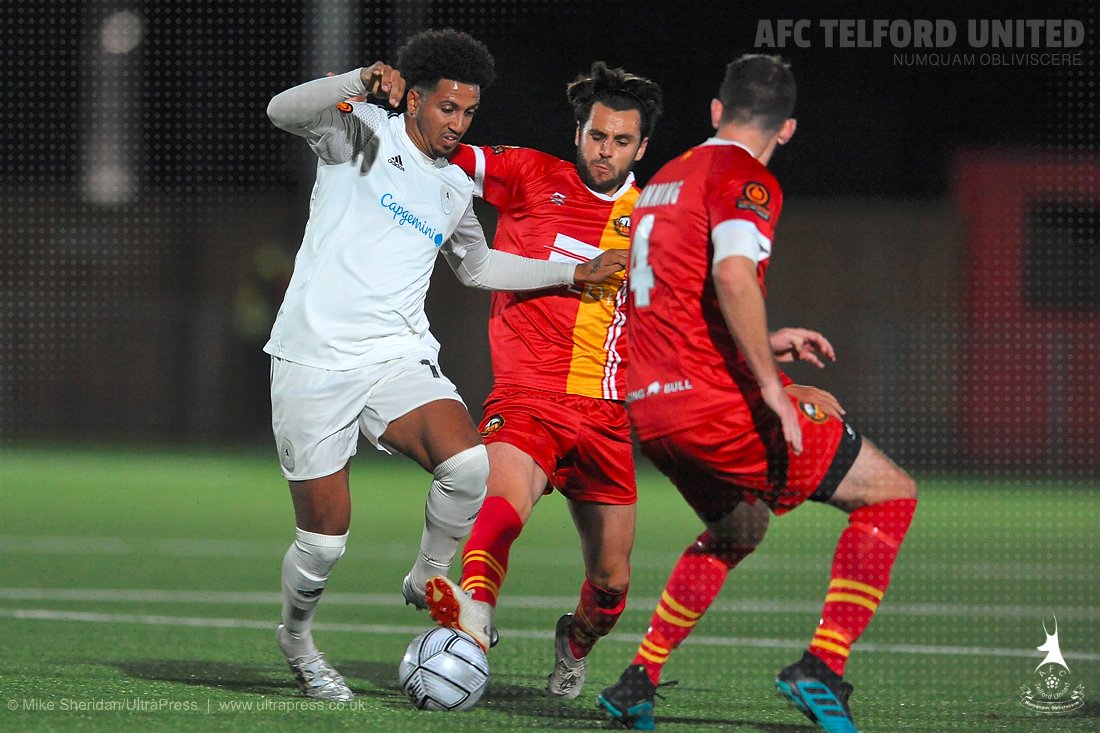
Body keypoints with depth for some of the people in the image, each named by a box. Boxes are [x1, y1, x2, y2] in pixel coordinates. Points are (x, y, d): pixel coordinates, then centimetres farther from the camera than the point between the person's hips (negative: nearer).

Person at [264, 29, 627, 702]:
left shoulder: (455, 190, 14)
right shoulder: (362, 134, -2)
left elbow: (476, 265, 32)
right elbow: (285, 112, -21)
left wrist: (573, 273, 29)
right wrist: (362, 83, -36)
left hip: (399, 361, 4)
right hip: (315, 363, -4)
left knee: (471, 464, -25)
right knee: (324, 540, -3)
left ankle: (427, 582, 1)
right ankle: (297, 637, 28)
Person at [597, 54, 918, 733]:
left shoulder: (665, 180, 19)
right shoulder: (746, 180, -8)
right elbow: (732, 275, -27)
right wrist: (771, 384, -23)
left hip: (650, 408, 9)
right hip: (717, 401, -9)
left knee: (734, 531, 32)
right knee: (892, 494, 1)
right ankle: (822, 669, -9)